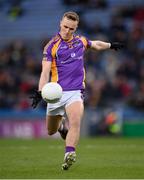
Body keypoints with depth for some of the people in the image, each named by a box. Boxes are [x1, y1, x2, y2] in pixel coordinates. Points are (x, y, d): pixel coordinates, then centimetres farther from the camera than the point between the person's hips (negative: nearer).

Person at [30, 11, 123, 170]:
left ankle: (69, 155, -36)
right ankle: (61, 125, 47)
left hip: (75, 91, 1)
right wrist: (40, 92, -25)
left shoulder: (81, 41, 9)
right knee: (51, 131, 11)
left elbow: (95, 45, 34)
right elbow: (45, 72, -11)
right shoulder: (51, 46, -4)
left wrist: (110, 45, 45)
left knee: (75, 122, -27)